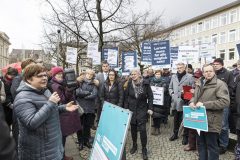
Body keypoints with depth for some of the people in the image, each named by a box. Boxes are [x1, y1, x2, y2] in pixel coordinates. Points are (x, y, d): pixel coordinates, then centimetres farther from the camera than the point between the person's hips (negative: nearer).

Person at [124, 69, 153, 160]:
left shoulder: (145, 83, -8)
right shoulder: (130, 84, -3)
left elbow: (150, 96, -3)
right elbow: (126, 96, 4)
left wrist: (150, 108, -9)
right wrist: (125, 108, 2)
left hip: (142, 109, -2)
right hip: (132, 109, 2)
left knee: (142, 129, -5)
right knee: (133, 128, 10)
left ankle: (144, 148, 13)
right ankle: (134, 145, 31)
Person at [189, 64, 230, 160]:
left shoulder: (220, 84, -11)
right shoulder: (200, 84, 14)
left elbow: (225, 101, -20)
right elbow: (194, 97, 22)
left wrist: (205, 104, -23)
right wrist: (192, 102, -3)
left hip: (211, 122, -7)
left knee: (212, 146, 7)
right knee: (200, 144, 19)